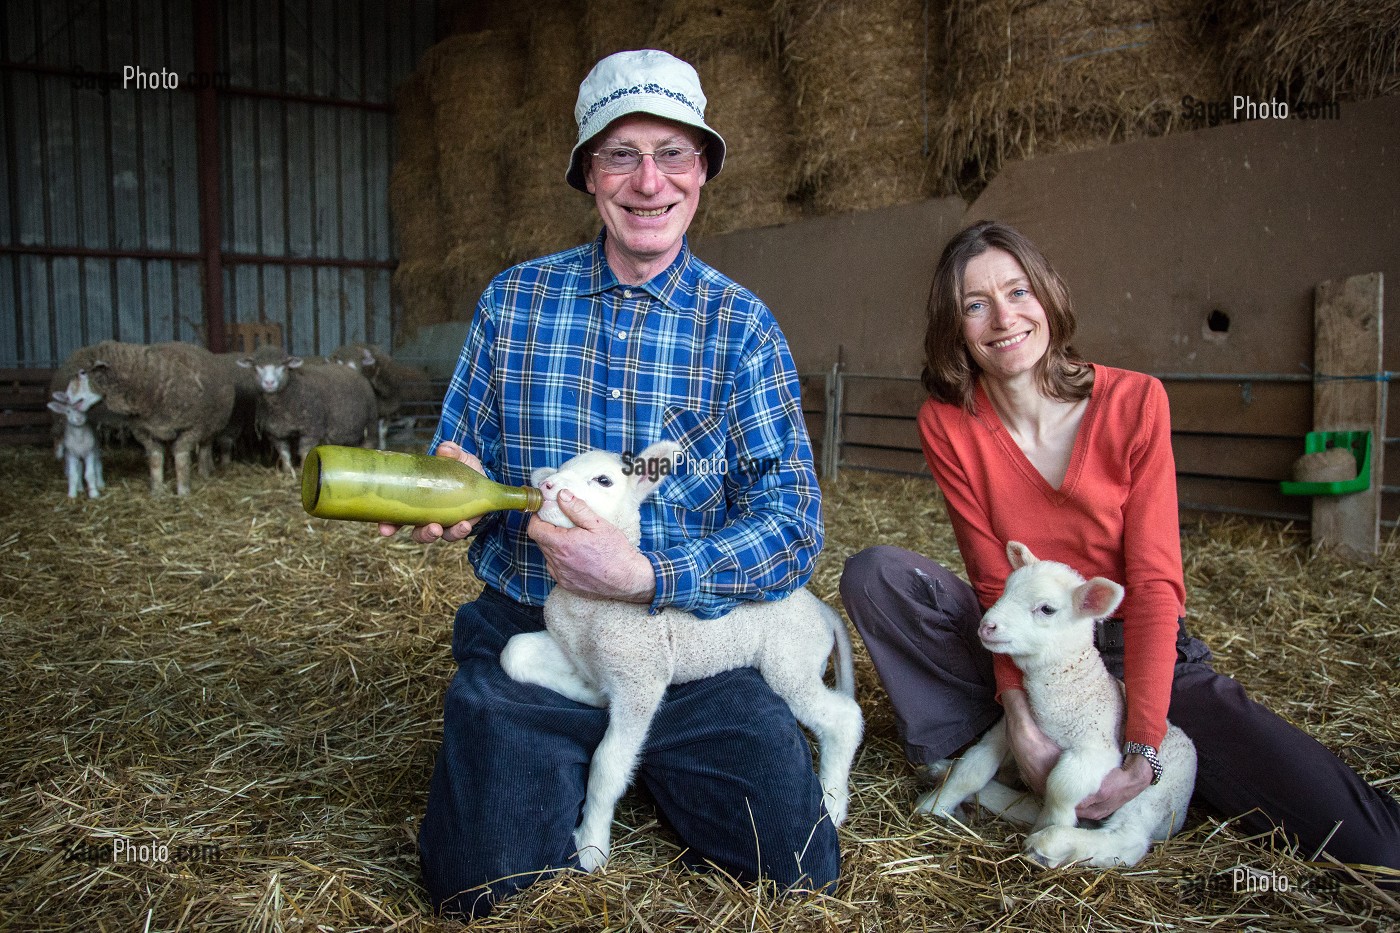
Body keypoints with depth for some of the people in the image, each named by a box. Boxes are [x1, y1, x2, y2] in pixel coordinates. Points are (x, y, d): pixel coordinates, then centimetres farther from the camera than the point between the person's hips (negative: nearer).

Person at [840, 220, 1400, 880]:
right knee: (873, 574, -23)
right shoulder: (946, 424, -8)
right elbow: (997, 583, -11)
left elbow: (1154, 582, -15)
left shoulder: (1135, 401, -12)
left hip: (1138, 652, -1)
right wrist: (1021, 724, -24)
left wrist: (1142, 752, -23)